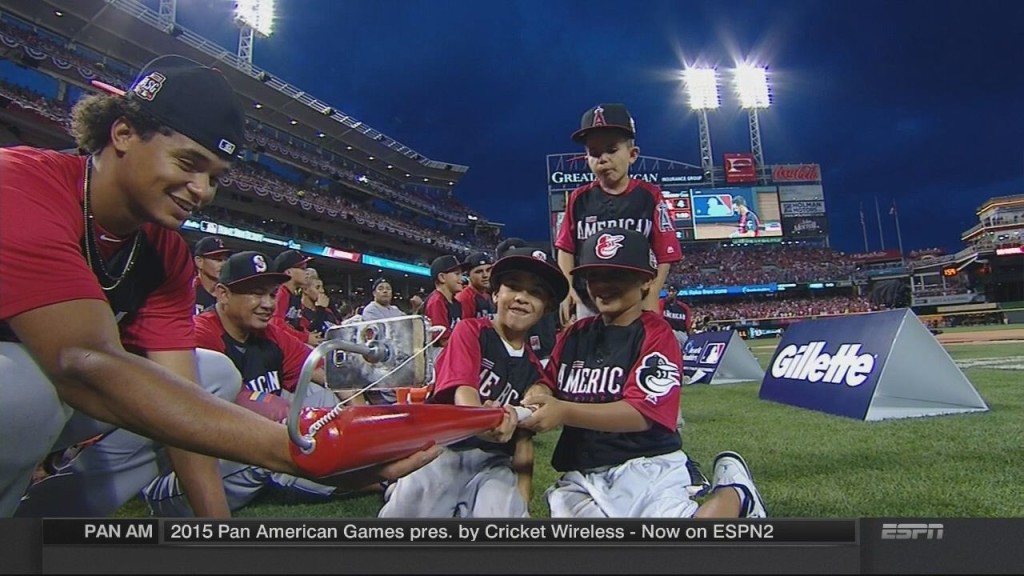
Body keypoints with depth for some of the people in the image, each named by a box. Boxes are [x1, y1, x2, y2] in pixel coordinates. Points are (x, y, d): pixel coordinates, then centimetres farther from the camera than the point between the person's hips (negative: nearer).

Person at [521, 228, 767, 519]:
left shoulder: (657, 336, -6)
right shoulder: (575, 334, 13)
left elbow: (641, 413, -16)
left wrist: (563, 412, -27)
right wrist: (537, 397, -15)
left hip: (647, 470, -4)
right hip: (581, 477, 5)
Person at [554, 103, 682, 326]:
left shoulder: (650, 196, -3)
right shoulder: (579, 199, 3)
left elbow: (664, 255, -4)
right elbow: (566, 249, 8)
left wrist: (650, 299, -13)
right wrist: (567, 287, -6)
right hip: (588, 301, 2)